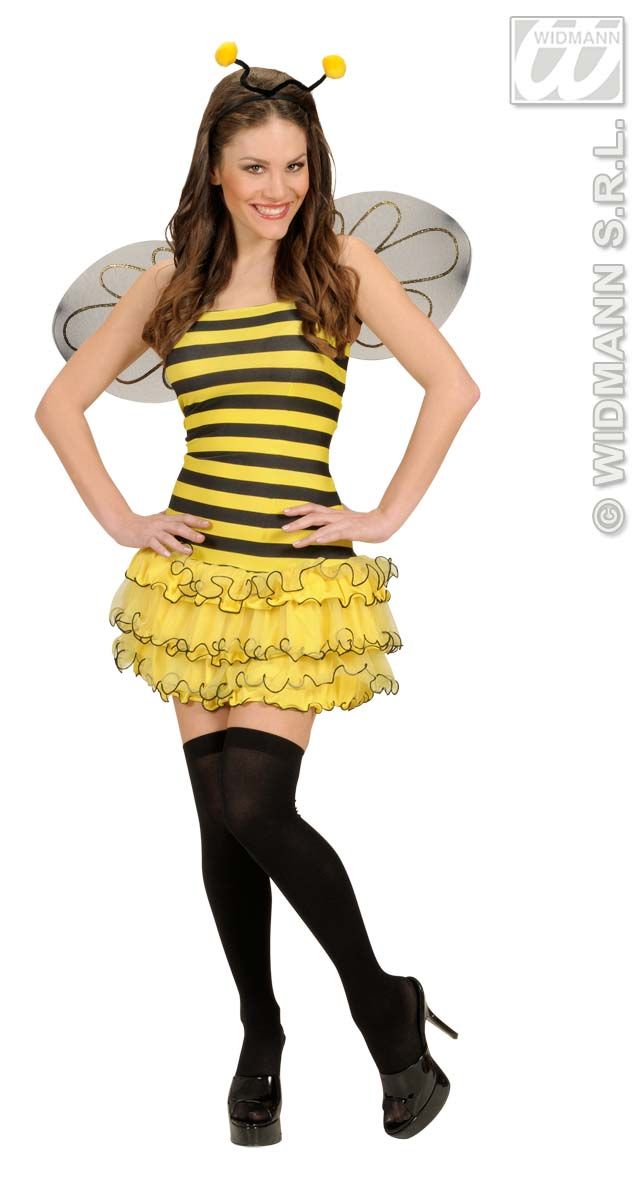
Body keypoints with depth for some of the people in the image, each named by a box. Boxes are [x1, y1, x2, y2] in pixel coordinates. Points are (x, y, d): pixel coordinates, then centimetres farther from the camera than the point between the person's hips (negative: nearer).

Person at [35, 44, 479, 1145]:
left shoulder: (341, 266, -1)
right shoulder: (171, 283, 7)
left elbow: (452, 385, -7)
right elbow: (60, 403, 14)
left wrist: (387, 515, -8)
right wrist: (118, 519, 5)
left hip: (299, 581, -3)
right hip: (195, 574, 3)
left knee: (258, 813, -12)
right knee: (220, 819, 7)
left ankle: (386, 1007, 10)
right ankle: (260, 1039, 26)